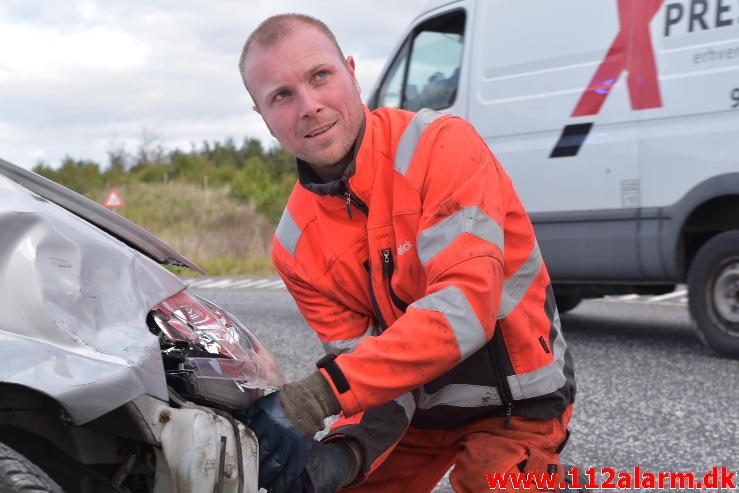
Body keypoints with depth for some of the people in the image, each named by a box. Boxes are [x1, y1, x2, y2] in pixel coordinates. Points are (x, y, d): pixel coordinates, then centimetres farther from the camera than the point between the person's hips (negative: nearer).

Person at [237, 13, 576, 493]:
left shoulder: (440, 145, -23)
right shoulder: (296, 244, -7)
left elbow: (467, 304, -33)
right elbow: (367, 362, -8)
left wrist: (324, 390, -38)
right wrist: (349, 451, -30)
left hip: (516, 402, -4)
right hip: (419, 405, 5)